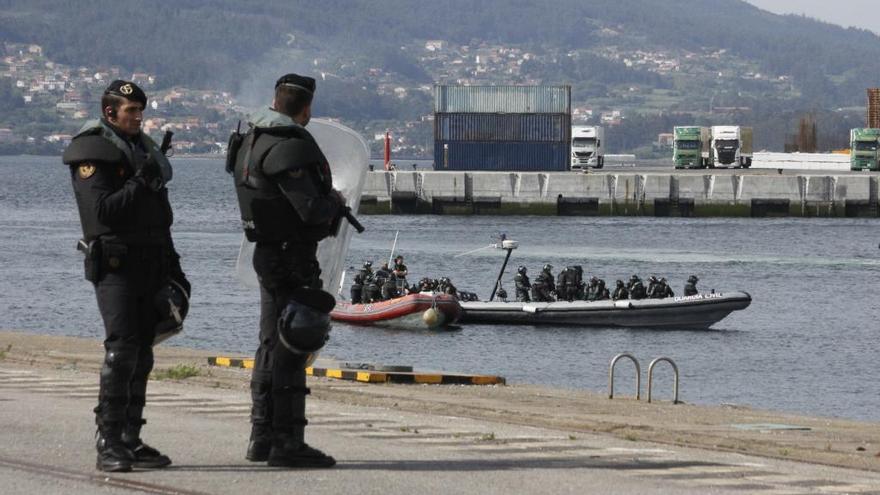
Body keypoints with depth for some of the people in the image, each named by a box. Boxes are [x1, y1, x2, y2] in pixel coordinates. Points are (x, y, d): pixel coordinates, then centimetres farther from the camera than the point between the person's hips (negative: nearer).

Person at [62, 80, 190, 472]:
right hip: (115, 265, -8)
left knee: (141, 354, 7)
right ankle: (109, 445, -18)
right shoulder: (92, 154, -7)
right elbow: (103, 211, -18)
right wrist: (140, 183, -22)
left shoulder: (143, 149, 19)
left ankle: (131, 441, 12)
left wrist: (172, 266, 23)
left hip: (150, 267, 8)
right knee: (121, 350, -16)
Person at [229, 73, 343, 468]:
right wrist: (335, 201, -2)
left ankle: (262, 436, 22)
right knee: (291, 347, -8)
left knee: (273, 345, 16)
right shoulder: (288, 147, -19)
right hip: (291, 258, -10)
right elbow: (310, 209, -23)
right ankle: (287, 442, -8)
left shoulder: (253, 140, 11)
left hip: (268, 253, 10)